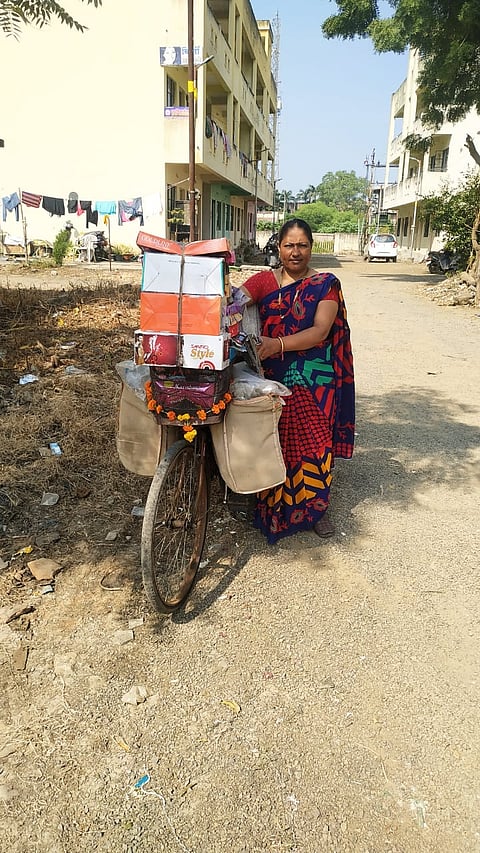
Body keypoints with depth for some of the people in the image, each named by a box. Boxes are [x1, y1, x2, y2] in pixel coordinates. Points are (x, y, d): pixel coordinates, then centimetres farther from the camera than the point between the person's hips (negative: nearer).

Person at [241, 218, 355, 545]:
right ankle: (271, 504, 23)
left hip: (313, 381, -1)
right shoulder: (264, 281, 7)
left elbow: (321, 330, -13)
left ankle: (314, 508, 22)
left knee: (314, 442, 3)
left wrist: (278, 344, -28)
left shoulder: (326, 284, 1)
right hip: (271, 378, 1)